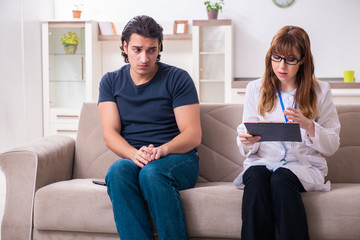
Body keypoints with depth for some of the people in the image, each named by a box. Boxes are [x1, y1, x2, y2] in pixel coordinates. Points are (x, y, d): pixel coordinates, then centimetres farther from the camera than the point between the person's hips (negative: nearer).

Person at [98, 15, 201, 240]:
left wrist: (162, 150, -25)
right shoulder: (111, 82, 12)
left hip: (178, 158, -2)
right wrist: (134, 154, -20)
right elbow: (110, 133, 1)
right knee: (117, 171, -33)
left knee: (151, 172, -36)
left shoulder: (177, 78, 2)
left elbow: (193, 135, -5)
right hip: (132, 159, 2)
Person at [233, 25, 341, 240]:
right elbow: (247, 148, 11)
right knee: (255, 177, -33)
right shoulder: (255, 89, 12)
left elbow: (332, 146, 5)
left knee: (280, 179, -34)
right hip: (262, 161, 2)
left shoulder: (320, 91, 8)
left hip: (304, 165, -1)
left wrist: (308, 126, -14)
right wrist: (246, 141, -14)